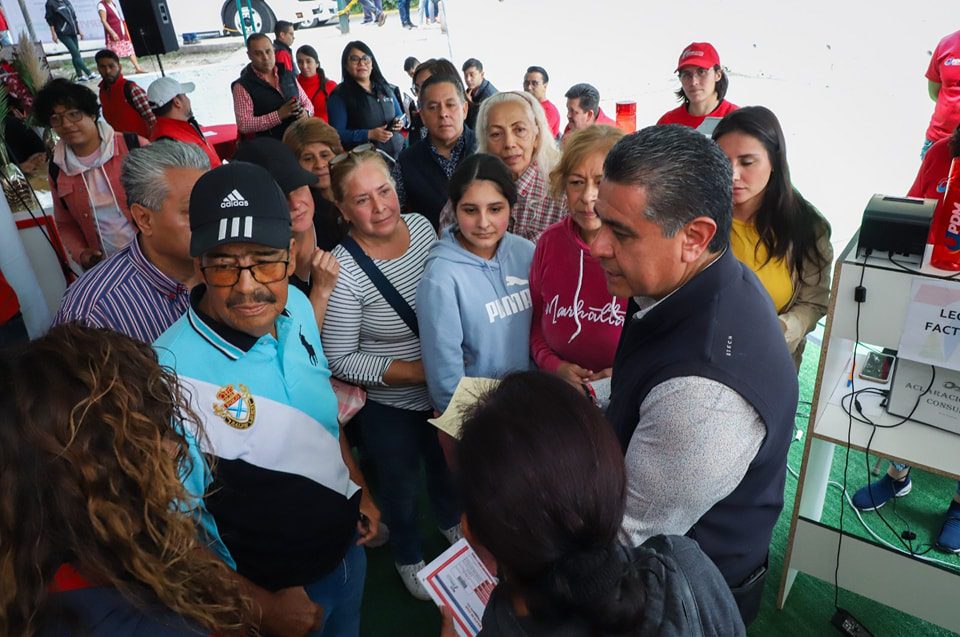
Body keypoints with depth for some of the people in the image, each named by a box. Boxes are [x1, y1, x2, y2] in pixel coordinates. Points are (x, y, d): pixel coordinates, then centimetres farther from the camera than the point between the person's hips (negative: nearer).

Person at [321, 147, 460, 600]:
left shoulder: (422, 225, -11)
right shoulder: (343, 273, -27)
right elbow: (341, 361, -21)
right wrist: (421, 372, -25)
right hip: (389, 407, -4)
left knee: (446, 464, 30)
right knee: (401, 486, 22)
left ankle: (450, 520, 63)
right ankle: (408, 557, 54)